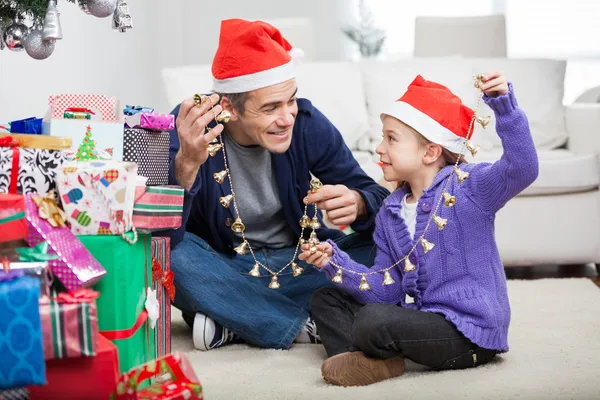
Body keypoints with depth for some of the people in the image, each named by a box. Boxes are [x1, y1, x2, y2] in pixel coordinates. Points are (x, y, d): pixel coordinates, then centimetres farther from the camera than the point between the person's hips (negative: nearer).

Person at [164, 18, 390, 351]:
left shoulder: (307, 122, -14)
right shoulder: (189, 128, -21)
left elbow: (376, 197, -10)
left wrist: (357, 204, -35)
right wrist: (186, 164, -48)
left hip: (298, 264, 3)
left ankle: (230, 321, -19)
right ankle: (304, 326, -22)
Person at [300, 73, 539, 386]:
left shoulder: (468, 187, -11)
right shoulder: (390, 212, 8)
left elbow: (522, 169, -30)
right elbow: (387, 290, 5)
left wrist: (504, 105, -39)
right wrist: (336, 262, -7)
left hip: (469, 333, -8)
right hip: (418, 313, 9)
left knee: (373, 322, -31)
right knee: (327, 300, 9)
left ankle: (375, 356, 4)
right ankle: (366, 360, -16)